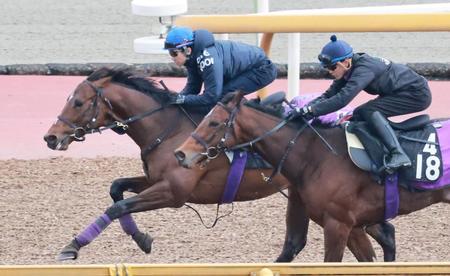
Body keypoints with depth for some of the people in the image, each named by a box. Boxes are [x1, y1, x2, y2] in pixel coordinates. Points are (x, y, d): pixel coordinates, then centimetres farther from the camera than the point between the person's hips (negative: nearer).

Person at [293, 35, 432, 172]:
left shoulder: (363, 69, -28)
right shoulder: (348, 70, 0)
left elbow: (342, 99, -36)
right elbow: (330, 95, 1)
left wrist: (311, 110, -37)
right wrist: (306, 107, -17)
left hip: (418, 95, -10)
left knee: (369, 111, -24)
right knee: (359, 115, 6)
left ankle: (398, 155, -32)